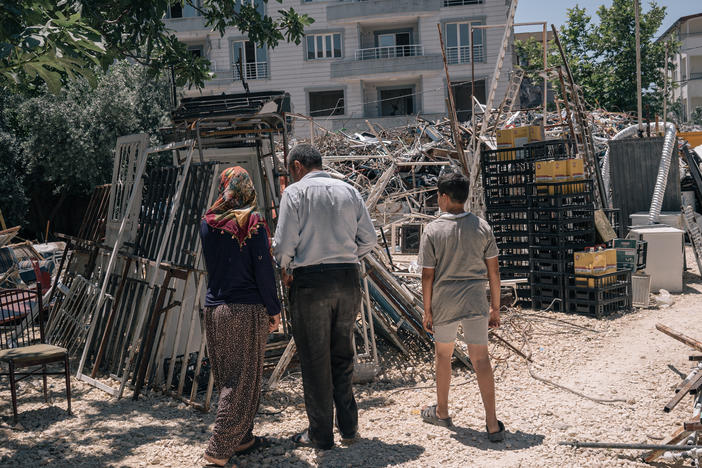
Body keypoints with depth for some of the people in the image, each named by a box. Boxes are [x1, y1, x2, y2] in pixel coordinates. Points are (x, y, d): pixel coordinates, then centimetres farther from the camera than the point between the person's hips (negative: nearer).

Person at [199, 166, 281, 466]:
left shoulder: (207, 223, 5)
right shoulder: (253, 223, -9)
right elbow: (263, 269, -9)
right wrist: (273, 310, -3)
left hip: (214, 309, 6)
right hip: (247, 310, -5)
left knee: (226, 377, 14)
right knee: (244, 379, 1)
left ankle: (241, 439, 25)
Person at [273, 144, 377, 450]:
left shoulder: (295, 192, -4)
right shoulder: (349, 191, 9)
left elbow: (283, 244, -10)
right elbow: (369, 239, 7)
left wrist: (285, 270, 9)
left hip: (311, 282, -5)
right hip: (348, 280, 5)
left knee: (315, 361, 6)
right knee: (342, 356, 17)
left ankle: (320, 435, 15)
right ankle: (348, 427, 25)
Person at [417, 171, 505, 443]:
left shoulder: (432, 230, -8)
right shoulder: (482, 226, 0)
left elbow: (427, 275, -7)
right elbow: (493, 271, 2)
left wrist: (427, 311, 2)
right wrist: (495, 307, 10)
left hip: (444, 303, -1)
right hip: (476, 301, 2)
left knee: (443, 355, 17)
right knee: (480, 359, 3)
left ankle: (441, 412, 32)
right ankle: (492, 424, -1)